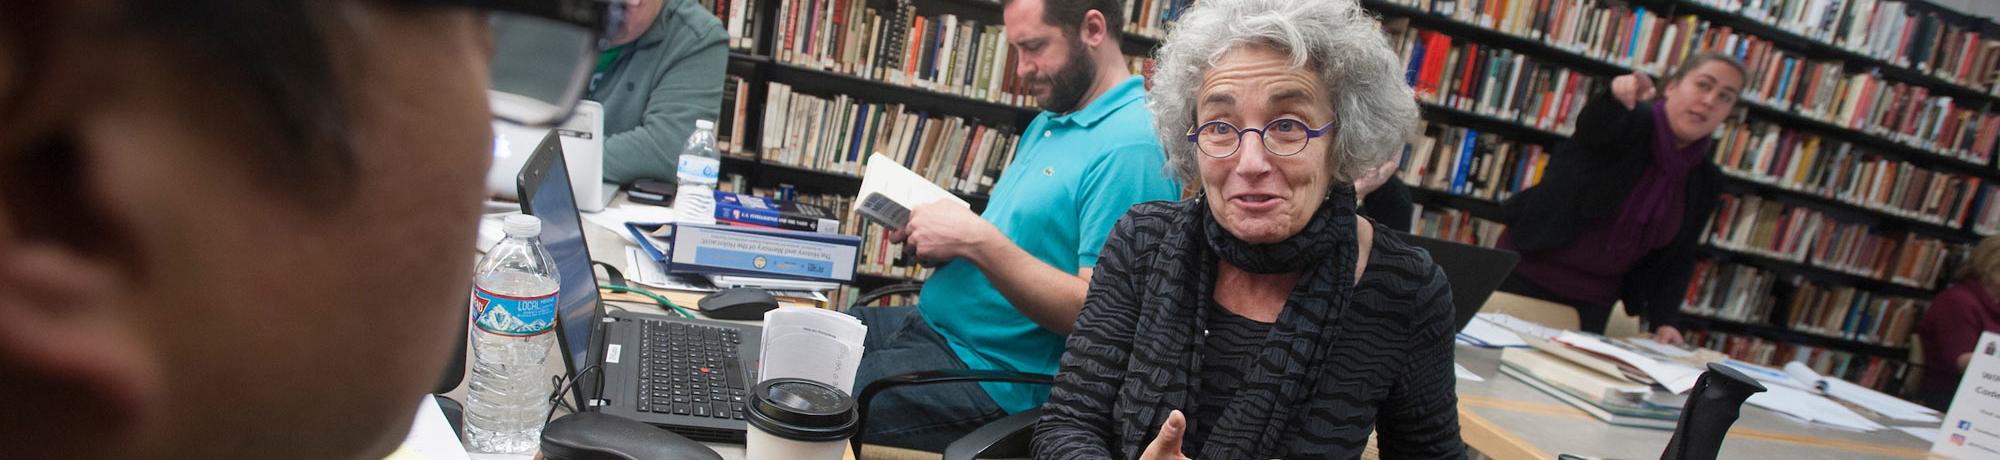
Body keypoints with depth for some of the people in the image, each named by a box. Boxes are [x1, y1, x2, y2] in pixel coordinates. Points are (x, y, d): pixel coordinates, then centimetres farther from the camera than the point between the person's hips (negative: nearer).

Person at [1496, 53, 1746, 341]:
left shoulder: (1703, 181, 5)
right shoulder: (1627, 122, -10)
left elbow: (1677, 259, 9)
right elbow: (1591, 125, -35)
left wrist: (1664, 321, -4)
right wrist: (1617, 97, -58)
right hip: (1526, 273, -4)